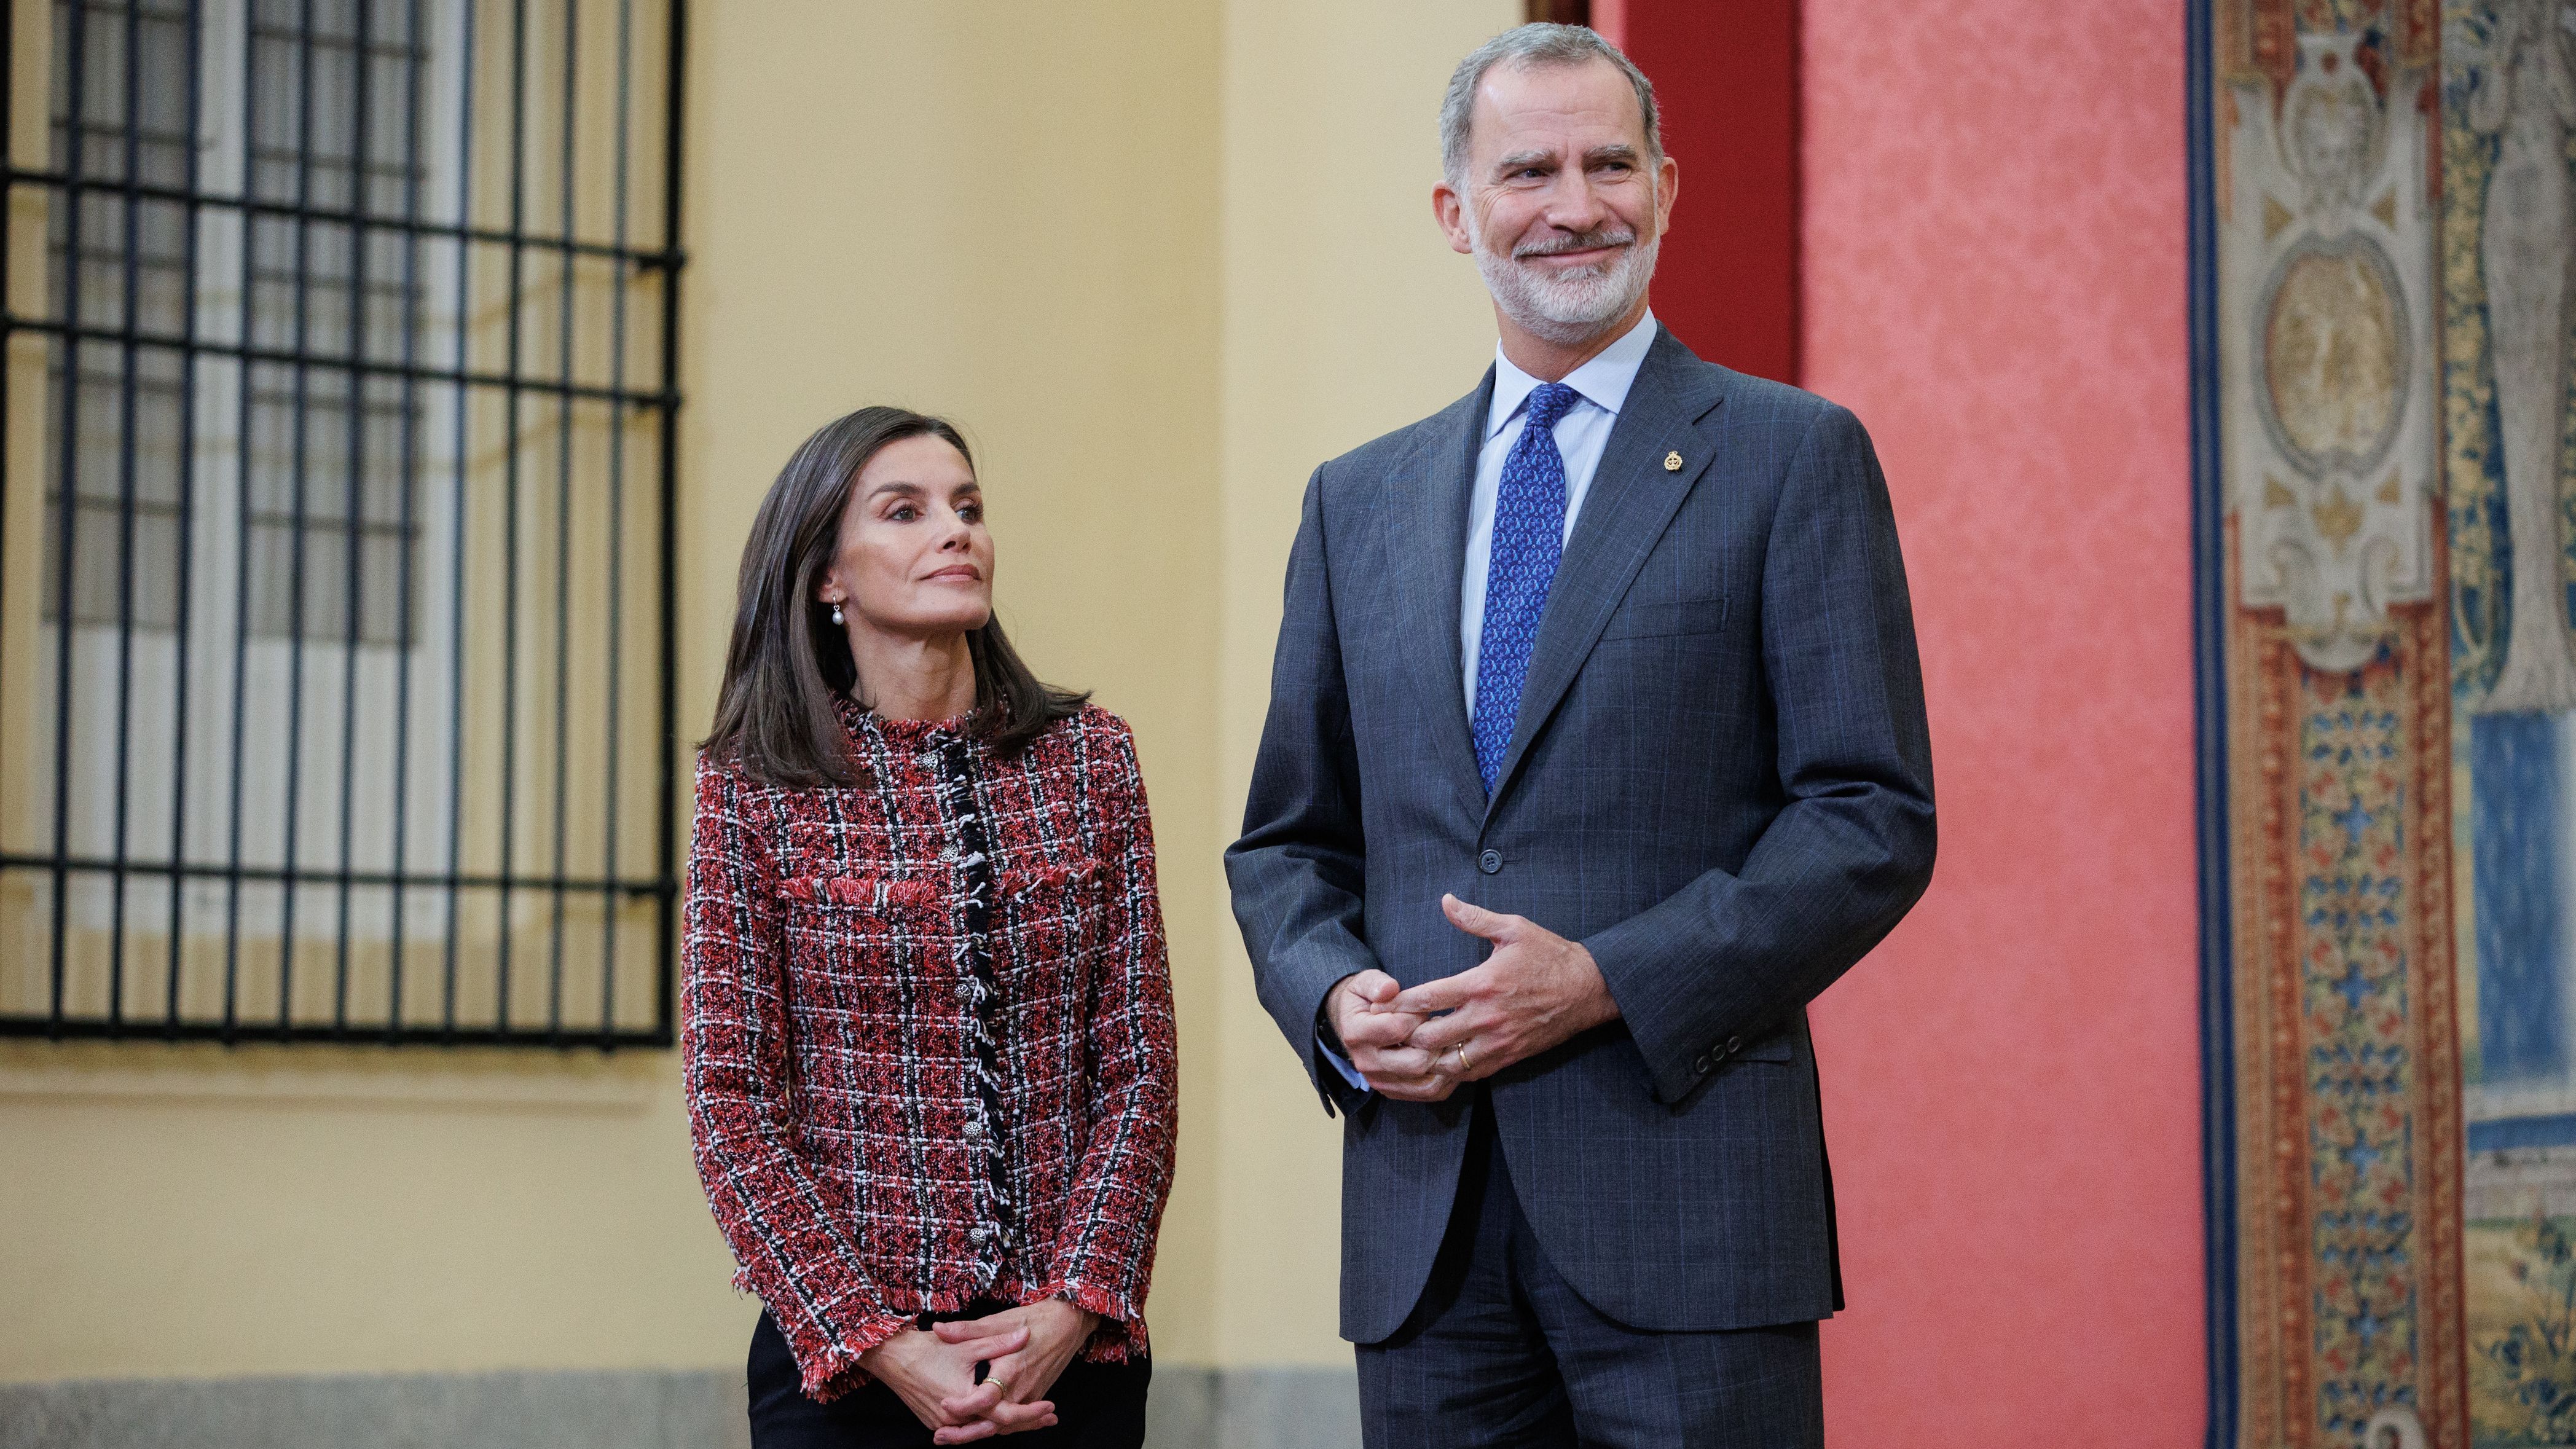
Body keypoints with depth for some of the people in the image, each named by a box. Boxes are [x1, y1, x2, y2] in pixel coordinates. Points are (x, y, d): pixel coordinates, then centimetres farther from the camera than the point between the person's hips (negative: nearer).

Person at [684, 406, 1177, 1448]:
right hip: (844, 1357, -2)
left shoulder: (1087, 757, 3)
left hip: (1072, 1351, 2)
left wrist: (1075, 1306, -10)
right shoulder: (751, 788, -2)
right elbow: (733, 1102, -4)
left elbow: (1137, 1068, 2)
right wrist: (880, 1342, -13)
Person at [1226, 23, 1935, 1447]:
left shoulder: (1793, 458, 2)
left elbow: (1875, 819, -5)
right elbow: (1285, 840, 18)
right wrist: (1334, 996, -4)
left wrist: (1605, 980, -14)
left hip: (1684, 1188, -4)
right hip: (1423, 1216, 4)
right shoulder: (1358, 501, 15)